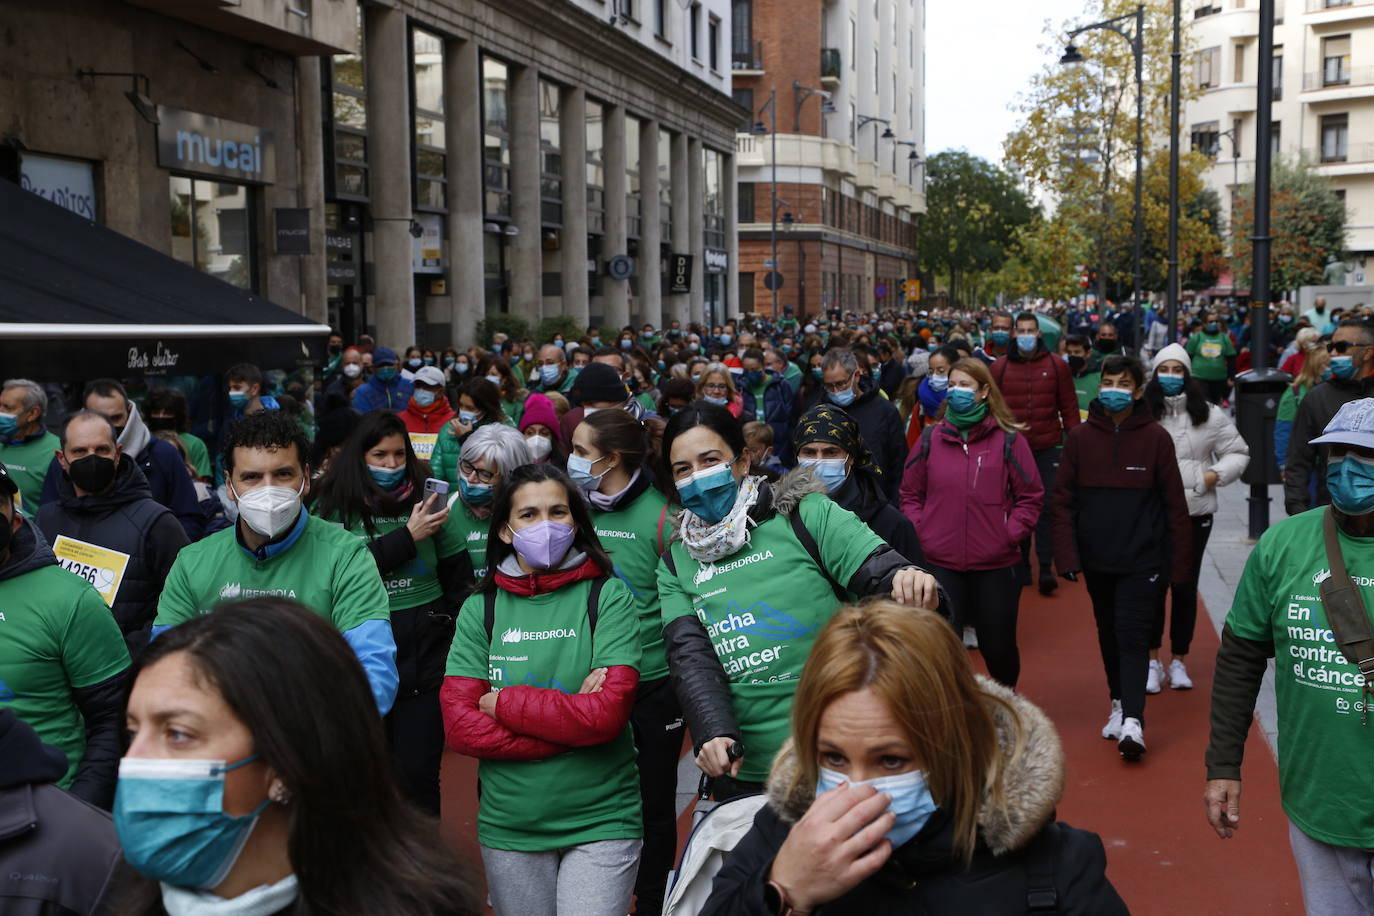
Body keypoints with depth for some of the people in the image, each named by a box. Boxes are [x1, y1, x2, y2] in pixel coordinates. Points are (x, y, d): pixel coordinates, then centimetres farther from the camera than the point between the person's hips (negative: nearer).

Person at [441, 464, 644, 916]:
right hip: (509, 824, 3)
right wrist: (572, 727, -14)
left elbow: (608, 712, -17)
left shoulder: (607, 596, -6)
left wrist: (502, 703, -10)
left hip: (602, 820, -2)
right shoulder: (480, 609, 1)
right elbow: (460, 726, -8)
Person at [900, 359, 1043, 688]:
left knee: (998, 646, 13)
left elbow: (1032, 498, 1)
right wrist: (919, 531, -1)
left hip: (996, 565, -1)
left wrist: (1008, 534, -8)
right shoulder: (931, 439, 5)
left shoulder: (1008, 439, -2)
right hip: (939, 563, 1)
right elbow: (910, 494, 12)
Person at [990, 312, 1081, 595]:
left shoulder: (1056, 366, 4)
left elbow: (1069, 407, 5)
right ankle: (1022, 564, 20)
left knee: (1046, 507, -4)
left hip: (1047, 448, -1)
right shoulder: (1000, 367, 5)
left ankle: (1046, 568, -2)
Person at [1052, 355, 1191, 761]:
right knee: (1108, 634, 14)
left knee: (1132, 635, -10)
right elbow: (1063, 499, 2)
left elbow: (1174, 504, -1)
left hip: (1141, 560, -3)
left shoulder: (1156, 438, -4)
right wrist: (1067, 556, -5)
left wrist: (1177, 561, -1)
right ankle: (1119, 702, 29)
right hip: (1096, 560, 3)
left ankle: (1132, 720, -12)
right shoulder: (1080, 437, 0)